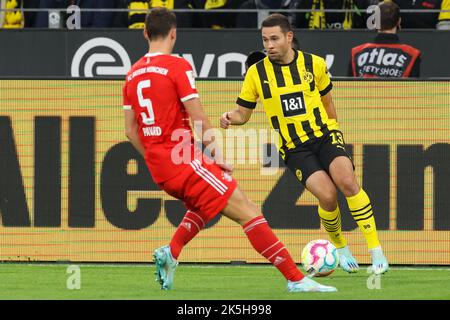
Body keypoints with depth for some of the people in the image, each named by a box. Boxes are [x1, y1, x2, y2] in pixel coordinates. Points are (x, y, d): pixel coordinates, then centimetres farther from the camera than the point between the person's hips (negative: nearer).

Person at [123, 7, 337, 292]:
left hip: (157, 167, 8)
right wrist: (217, 154, -3)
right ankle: (296, 280, -14)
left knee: (204, 203, 34)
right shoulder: (177, 66, -9)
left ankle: (170, 254, 15)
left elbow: (130, 130, 15)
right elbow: (199, 119, -12)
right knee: (249, 212, -8)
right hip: (184, 159, -8)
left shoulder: (132, 74, 11)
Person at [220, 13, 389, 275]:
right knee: (327, 195, -22)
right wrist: (231, 117, -14)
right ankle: (340, 248, 7)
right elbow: (244, 113, 8)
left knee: (347, 182, -25)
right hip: (294, 148, -1)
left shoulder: (314, 64, 1)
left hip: (324, 134, 1)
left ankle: (376, 250, -17)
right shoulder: (256, 73, -2)